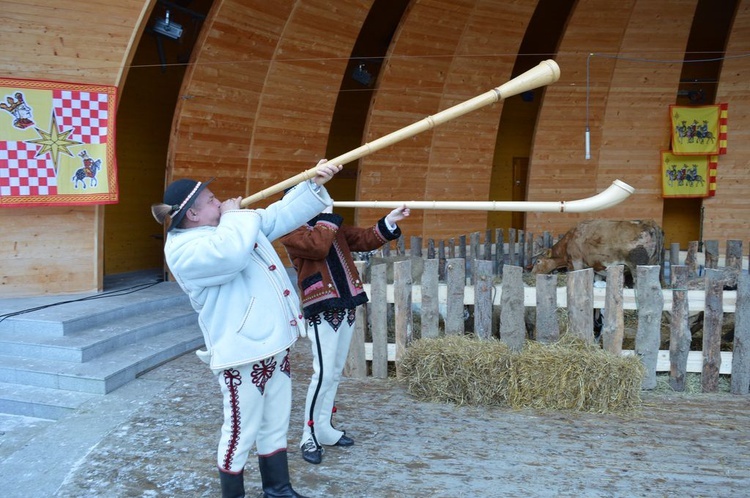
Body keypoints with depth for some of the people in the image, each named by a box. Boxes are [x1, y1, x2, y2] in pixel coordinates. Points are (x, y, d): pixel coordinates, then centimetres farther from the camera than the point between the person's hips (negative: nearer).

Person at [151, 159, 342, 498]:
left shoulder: (233, 224, 14)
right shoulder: (182, 249, -14)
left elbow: (281, 215, 20)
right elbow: (229, 254, -34)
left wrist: (314, 184, 10)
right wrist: (234, 215, -16)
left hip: (274, 342, 9)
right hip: (243, 352, -9)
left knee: (275, 427, 19)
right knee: (241, 433, 3)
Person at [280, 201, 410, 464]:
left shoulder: (333, 224, 18)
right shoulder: (290, 230, -5)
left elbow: (364, 239, 16)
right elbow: (318, 247, -23)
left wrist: (389, 221, 3)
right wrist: (326, 216, -11)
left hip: (346, 306, 8)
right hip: (321, 310, -8)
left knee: (335, 373, 12)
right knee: (324, 374, -11)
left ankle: (325, 430, 22)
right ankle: (309, 437, 2)